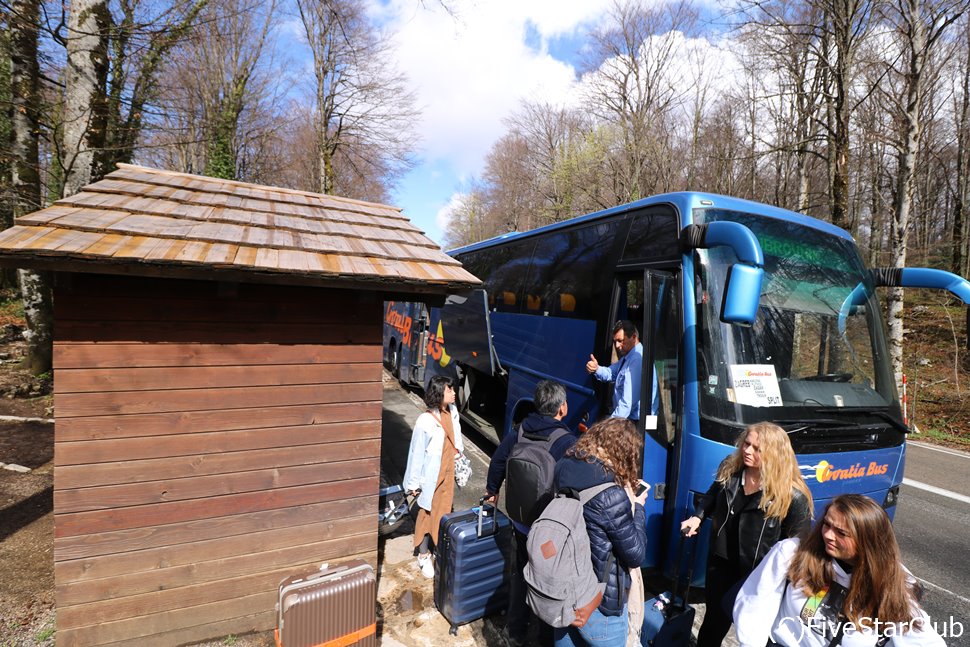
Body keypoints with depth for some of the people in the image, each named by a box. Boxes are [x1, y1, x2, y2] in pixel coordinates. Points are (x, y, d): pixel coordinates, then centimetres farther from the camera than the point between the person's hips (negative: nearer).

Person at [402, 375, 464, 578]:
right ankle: (423, 555, 29)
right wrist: (414, 483, -14)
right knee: (428, 514, 11)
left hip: (448, 472, 6)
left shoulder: (452, 412, -6)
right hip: (432, 475, -6)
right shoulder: (426, 421, -27)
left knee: (444, 511, 20)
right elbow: (417, 452, -20)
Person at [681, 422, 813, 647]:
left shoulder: (793, 496, -23)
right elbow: (712, 496, 9)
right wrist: (698, 517, -5)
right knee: (714, 618, 21)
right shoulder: (729, 470, -10)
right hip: (721, 561, 3)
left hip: (760, 572, -3)